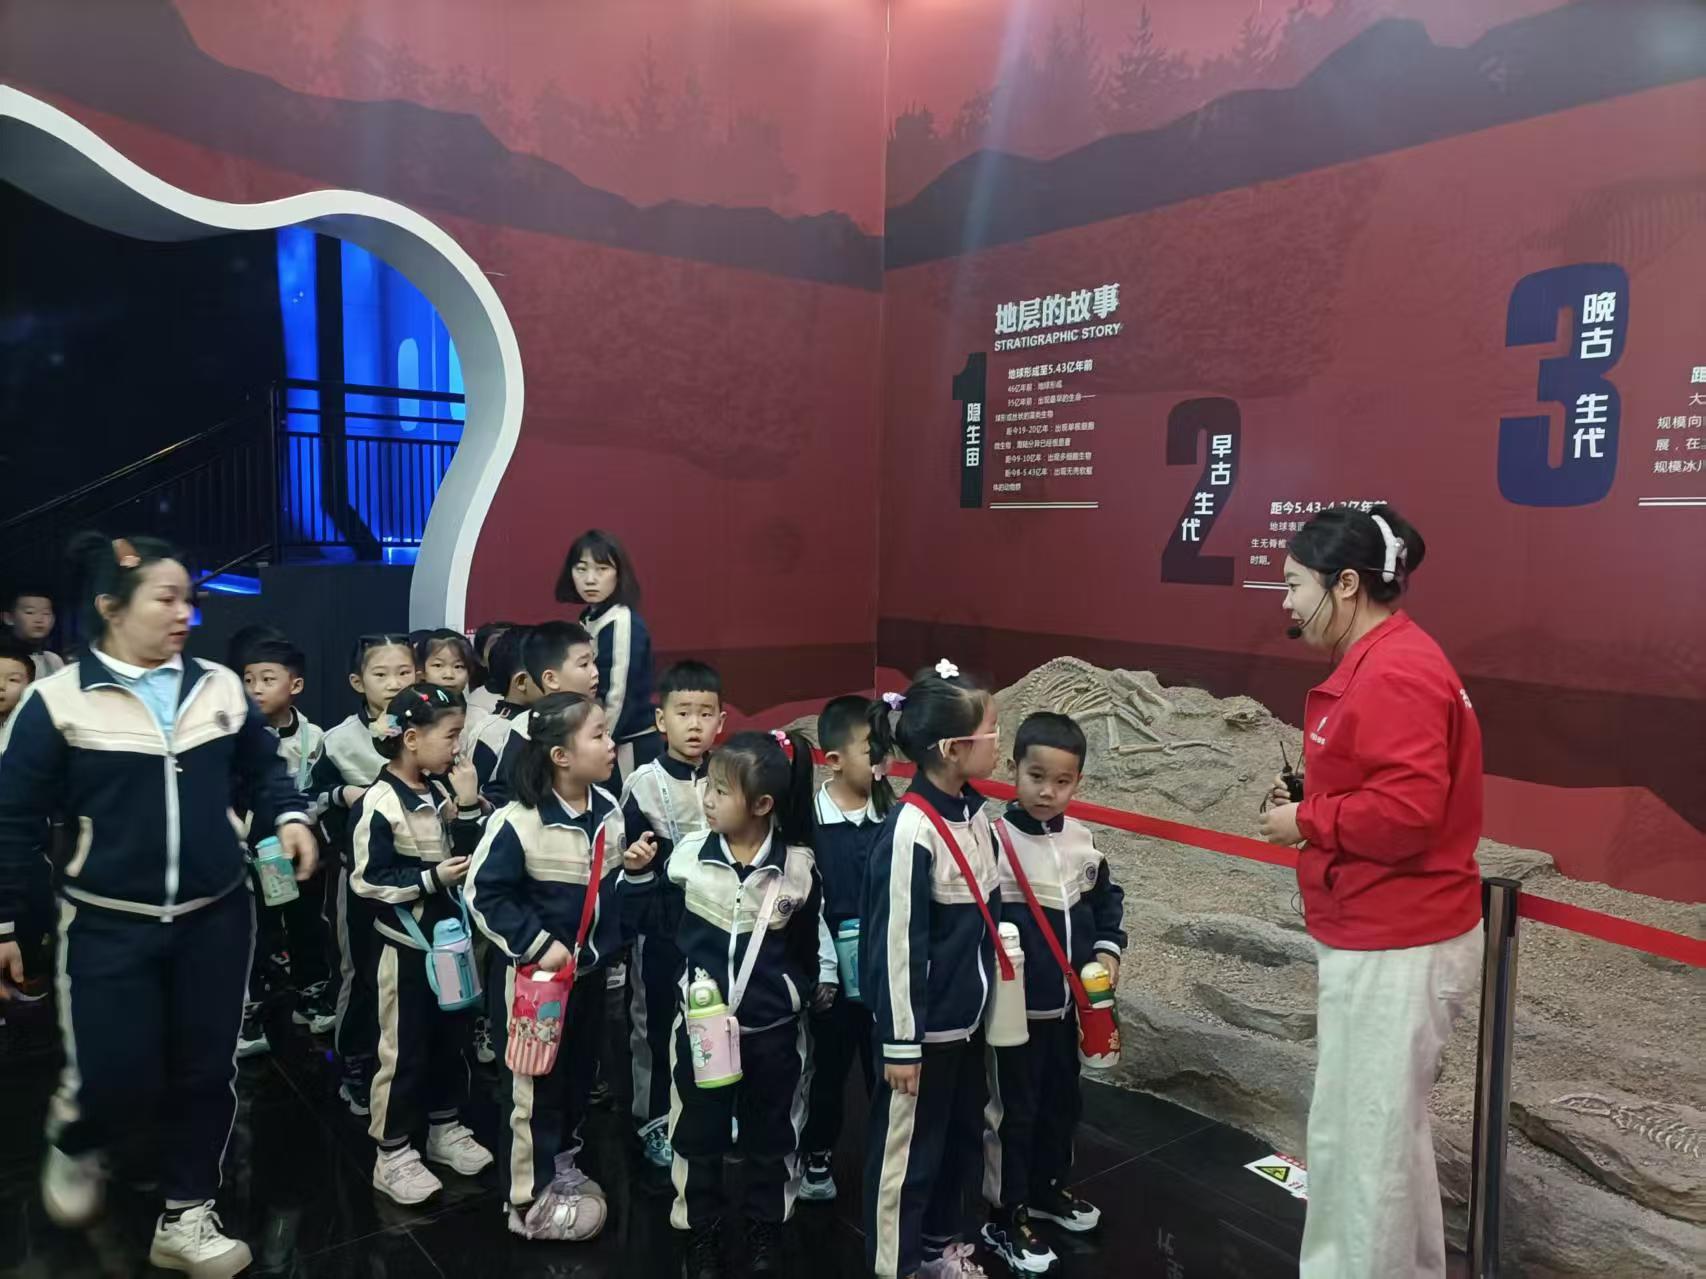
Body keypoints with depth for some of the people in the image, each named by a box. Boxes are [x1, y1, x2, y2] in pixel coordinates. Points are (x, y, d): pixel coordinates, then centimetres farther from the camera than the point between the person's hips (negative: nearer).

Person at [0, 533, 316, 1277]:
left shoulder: (220, 687, 0)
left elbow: (262, 769, 11)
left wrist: (288, 817, -8)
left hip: (216, 917, 3)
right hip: (109, 925, -3)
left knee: (206, 1071, 9)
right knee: (119, 1081, 0)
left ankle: (186, 1218, 29)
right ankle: (72, 1143, 37)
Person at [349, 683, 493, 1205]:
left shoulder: (441, 792, 2)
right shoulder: (378, 803, -18)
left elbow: (469, 856, 5)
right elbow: (367, 881, -19)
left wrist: (468, 805, -7)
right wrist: (431, 879, -23)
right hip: (402, 944, -7)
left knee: (453, 1036, 17)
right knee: (403, 1049, 4)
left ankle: (446, 1128, 34)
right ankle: (392, 1154, 19)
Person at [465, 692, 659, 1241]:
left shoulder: (609, 809, -1)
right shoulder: (517, 823, -23)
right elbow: (483, 893, -18)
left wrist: (633, 867, -9)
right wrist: (536, 945, -20)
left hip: (591, 969, 7)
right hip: (532, 973, -7)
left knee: (580, 1074, 20)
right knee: (534, 1085, 6)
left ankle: (562, 1165, 41)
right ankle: (531, 1200, 22)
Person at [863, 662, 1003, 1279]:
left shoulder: (974, 812, -1)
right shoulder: (911, 830, -25)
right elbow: (896, 946, -21)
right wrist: (901, 1043, -15)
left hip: (968, 1017, 8)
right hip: (925, 1025, -8)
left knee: (962, 1134, 24)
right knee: (908, 1148, 11)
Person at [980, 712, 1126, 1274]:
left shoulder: (1082, 840, 1)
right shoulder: (994, 840, -19)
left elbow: (1106, 897, 16)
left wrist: (1108, 948, 4)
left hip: (1068, 1000, 7)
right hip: (1015, 1006, -7)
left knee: (1062, 1099, 23)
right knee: (1012, 1110, 7)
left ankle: (1046, 1186, 45)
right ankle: (1005, 1217, 24)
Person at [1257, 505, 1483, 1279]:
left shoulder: (1394, 672, -22)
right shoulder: (1380, 663, 12)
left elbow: (1407, 808, -29)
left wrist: (1307, 822, -16)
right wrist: (1311, 800, 4)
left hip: (1396, 949, -11)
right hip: (1384, 939, 11)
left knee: (1357, 1138, 1)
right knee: (1386, 1129, 22)